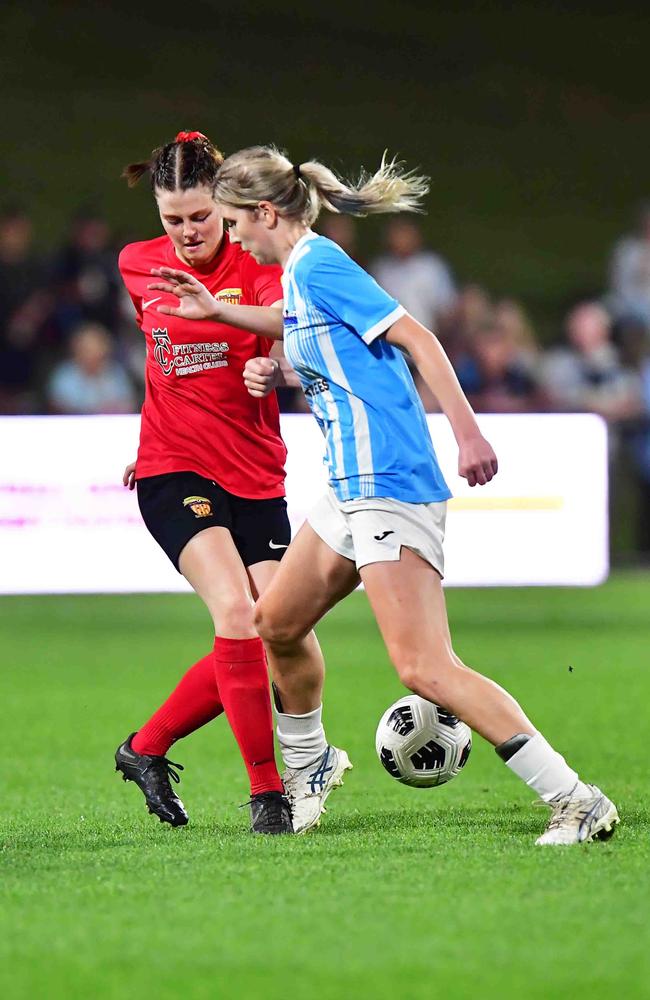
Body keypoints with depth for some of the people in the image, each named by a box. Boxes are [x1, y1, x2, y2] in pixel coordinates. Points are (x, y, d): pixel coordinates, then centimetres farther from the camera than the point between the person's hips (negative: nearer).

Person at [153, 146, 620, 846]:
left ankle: (575, 802, -22)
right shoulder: (300, 272, 16)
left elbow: (416, 337, -18)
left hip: (388, 486, -10)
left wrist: (467, 431, -25)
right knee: (277, 622, 23)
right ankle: (307, 765, 44)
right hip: (352, 491, 10)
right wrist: (215, 312, 45)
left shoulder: (318, 265, -11)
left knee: (425, 667, -18)